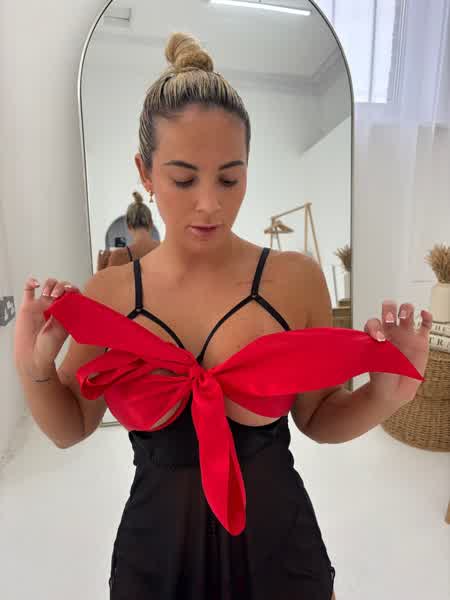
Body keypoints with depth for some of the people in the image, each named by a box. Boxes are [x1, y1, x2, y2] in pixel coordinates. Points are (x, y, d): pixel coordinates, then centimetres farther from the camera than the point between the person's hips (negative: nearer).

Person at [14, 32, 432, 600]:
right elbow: (71, 428, 2)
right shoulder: (107, 293, -11)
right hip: (154, 547, 2)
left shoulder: (295, 278, -15)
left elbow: (320, 419, -2)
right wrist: (34, 370, -14)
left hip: (276, 540, 0)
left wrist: (385, 394, -20)